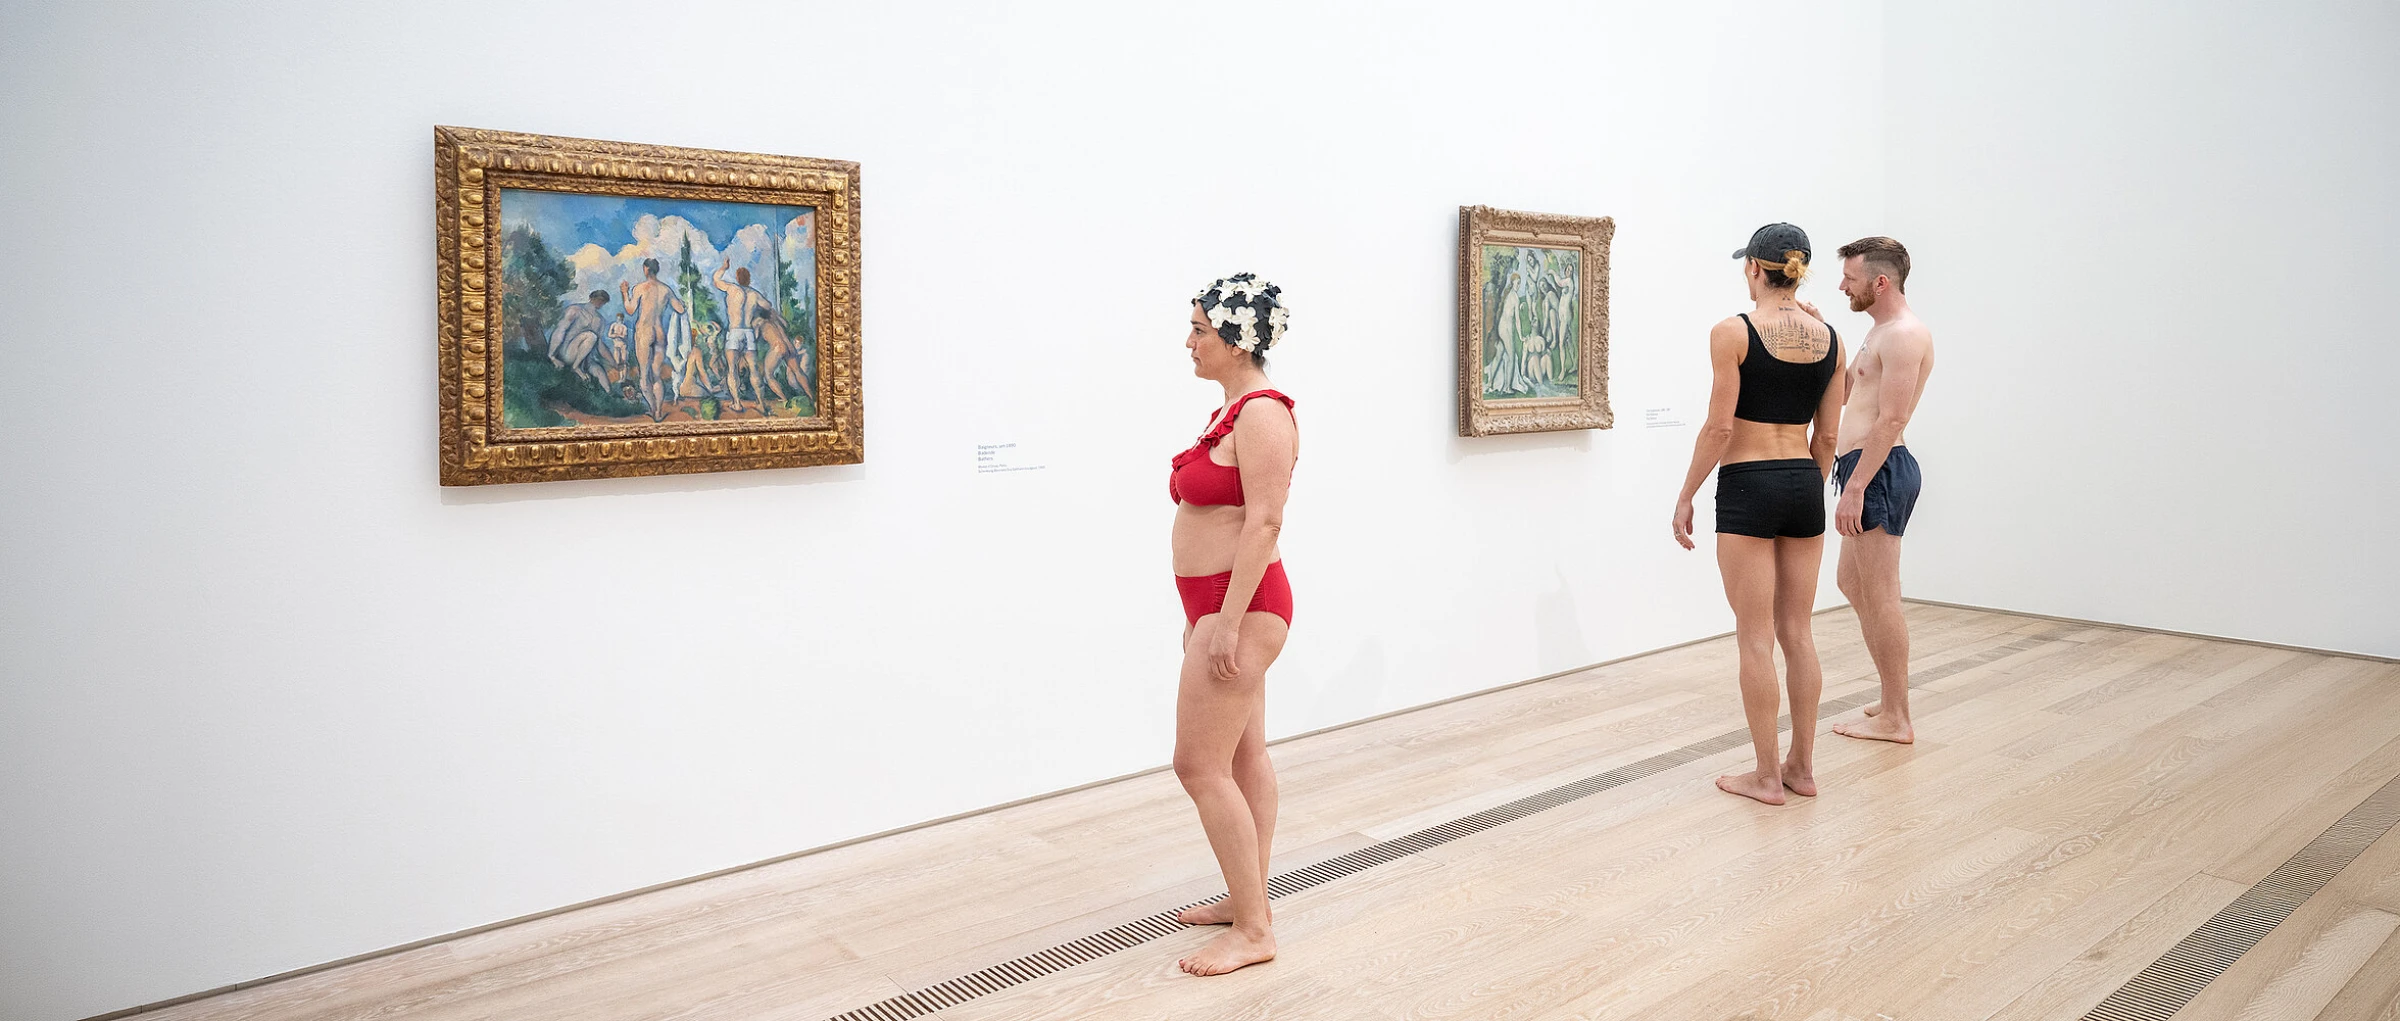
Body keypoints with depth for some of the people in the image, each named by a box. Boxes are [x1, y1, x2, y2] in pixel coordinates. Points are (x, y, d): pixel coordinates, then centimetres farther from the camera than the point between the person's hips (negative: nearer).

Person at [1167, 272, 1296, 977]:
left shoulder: (1262, 414, -16)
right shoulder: (1234, 409, 15)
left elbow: (1263, 521, -22)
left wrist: (1227, 622, -24)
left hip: (1240, 605, -10)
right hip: (1220, 605, 10)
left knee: (1200, 765, -8)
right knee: (1243, 758, 15)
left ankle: (1253, 931, 1)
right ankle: (1247, 899, 26)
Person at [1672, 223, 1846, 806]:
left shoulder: (1734, 332, -11)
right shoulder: (1829, 338, 6)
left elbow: (1719, 427, -12)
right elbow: (1827, 436, 10)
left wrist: (1686, 496, -4)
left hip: (1748, 488, -6)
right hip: (1804, 486, 6)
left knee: (1756, 639, 1)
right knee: (1798, 632, 12)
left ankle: (1767, 776, 7)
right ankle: (1802, 766, 20)